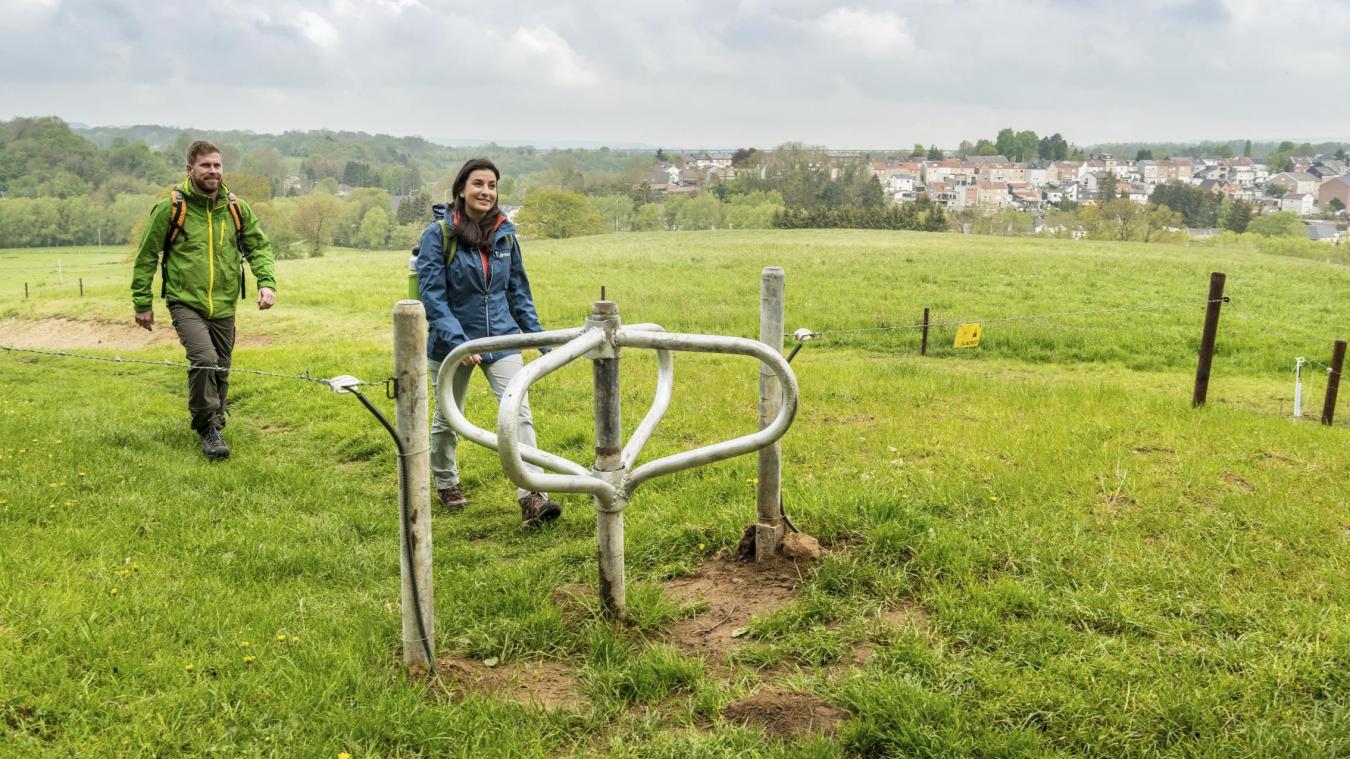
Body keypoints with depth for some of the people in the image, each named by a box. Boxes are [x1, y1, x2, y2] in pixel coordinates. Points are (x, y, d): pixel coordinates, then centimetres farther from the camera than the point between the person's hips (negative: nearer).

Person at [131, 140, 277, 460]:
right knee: (204, 359, -23)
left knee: (220, 370, 11)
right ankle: (208, 427, -8)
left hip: (223, 305, 4)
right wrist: (142, 302, 2)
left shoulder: (236, 209, 5)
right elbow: (146, 256, 1)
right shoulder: (170, 208, -6)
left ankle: (214, 425, 32)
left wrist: (266, 283, -5)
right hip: (186, 302, -4)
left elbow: (259, 247, 12)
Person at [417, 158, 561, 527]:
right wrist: (458, 341, -25)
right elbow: (431, 294, -15)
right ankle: (446, 484, 39)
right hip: (451, 341, -2)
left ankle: (532, 497, -14)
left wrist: (537, 335, 7)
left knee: (519, 412, -12)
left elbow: (518, 289, 10)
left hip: (500, 336, 2)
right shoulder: (438, 234, -11)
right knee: (447, 418, 15)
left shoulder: (505, 234, 2)